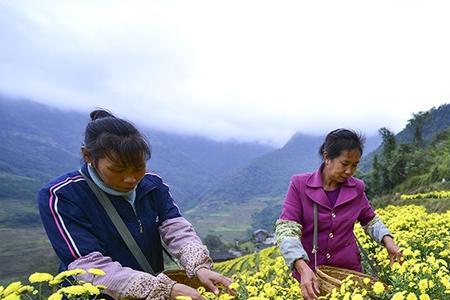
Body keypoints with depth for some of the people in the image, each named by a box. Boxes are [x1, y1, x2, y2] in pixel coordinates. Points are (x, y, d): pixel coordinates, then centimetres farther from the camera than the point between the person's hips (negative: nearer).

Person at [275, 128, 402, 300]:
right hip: (310, 274, -2)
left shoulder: (357, 188, -3)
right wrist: (303, 268, -34)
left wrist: (387, 240, -6)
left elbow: (369, 220, 13)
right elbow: (286, 229, -21)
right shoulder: (300, 184, -14)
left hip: (348, 270, 3)